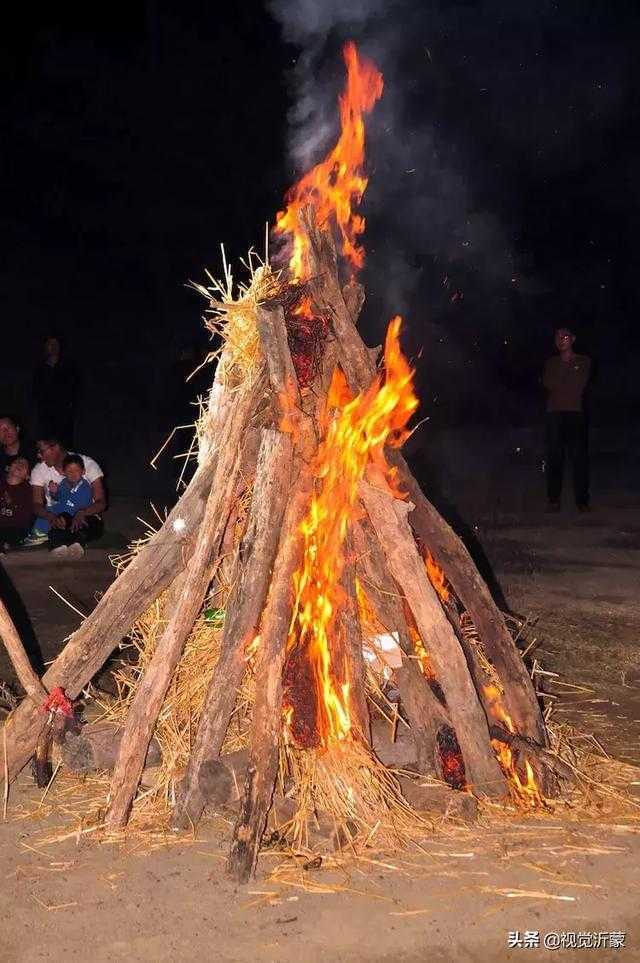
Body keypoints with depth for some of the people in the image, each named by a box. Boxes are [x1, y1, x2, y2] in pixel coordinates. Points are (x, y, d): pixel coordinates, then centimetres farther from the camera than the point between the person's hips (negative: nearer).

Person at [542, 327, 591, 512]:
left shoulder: (584, 361, 12)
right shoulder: (551, 363, 19)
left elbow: (580, 385, 0)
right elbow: (546, 383, 3)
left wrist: (557, 385, 4)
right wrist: (570, 385, 0)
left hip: (576, 413, -2)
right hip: (555, 413, 2)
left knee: (579, 456, -8)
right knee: (554, 457, -3)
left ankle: (582, 500, -6)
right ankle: (554, 500, -2)